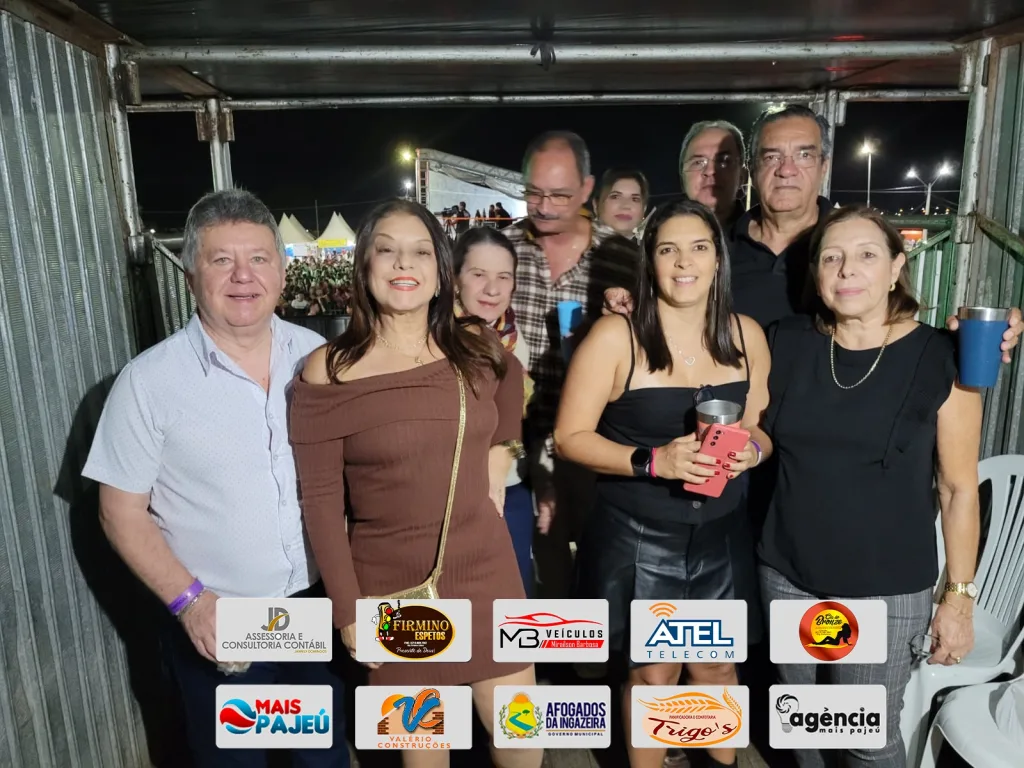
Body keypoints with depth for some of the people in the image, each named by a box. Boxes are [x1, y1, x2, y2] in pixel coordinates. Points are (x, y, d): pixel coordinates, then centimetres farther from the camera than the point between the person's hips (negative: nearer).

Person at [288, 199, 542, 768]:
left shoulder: (477, 349, -4)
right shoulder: (329, 372, -13)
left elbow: (512, 382, 19)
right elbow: (321, 501, -10)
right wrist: (349, 611, -9)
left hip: (485, 573, 3)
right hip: (391, 590, -2)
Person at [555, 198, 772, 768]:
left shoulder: (747, 335, -1)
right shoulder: (615, 336, -15)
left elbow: (763, 425, 11)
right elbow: (570, 436, -13)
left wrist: (753, 449, -12)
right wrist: (653, 460, -26)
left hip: (722, 535, 4)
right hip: (639, 537, -4)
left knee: (717, 664, 21)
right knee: (654, 671, 13)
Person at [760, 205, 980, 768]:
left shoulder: (940, 359, -10)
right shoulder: (787, 344, -2)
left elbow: (959, 487, -5)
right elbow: (763, 438, 13)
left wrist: (960, 595, -4)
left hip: (889, 591, -3)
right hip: (786, 577, 3)